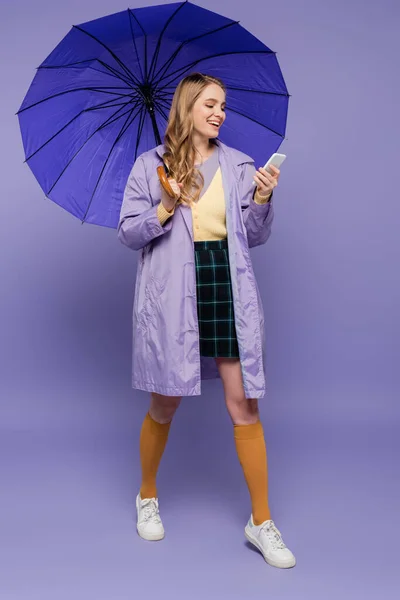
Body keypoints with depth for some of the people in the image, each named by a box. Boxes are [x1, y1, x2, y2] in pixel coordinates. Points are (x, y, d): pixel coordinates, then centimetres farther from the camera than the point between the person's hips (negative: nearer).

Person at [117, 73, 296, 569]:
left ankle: (261, 522, 15)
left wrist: (262, 200, -9)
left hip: (227, 288, 2)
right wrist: (166, 210, -15)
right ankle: (147, 497, 36)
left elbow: (255, 237, 9)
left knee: (244, 404, 0)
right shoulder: (150, 165, 3)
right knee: (164, 404, 9)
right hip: (171, 295, -2)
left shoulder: (238, 165, 9)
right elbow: (128, 233, 0)